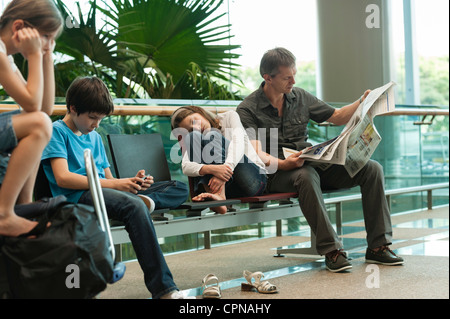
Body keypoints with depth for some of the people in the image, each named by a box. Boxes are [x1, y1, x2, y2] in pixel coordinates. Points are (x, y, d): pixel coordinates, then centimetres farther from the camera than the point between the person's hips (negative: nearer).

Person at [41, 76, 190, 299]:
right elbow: (62, 178, -13)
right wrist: (114, 184, -16)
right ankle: (163, 288, -42)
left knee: (180, 189, 2)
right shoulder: (57, 131, 2)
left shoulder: (95, 137, 26)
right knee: (134, 206, -39)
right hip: (78, 196, -8)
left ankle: (145, 199, -31)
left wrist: (132, 182, -4)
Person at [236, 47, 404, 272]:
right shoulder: (247, 110, -5)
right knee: (306, 176, -41)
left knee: (372, 168, -13)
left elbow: (338, 117, 21)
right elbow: (256, 154, -17)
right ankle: (331, 250, -36)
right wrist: (283, 163, -36)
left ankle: (378, 246, -12)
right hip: (277, 172, -5)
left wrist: (362, 103, 3)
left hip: (312, 163, 6)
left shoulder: (300, 97, 12)